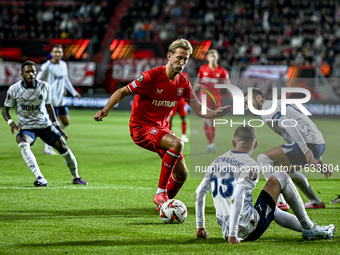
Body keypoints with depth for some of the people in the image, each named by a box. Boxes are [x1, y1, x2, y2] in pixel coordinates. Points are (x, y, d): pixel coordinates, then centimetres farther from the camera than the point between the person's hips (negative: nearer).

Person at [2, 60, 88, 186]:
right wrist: (11, 123, -20)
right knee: (23, 144, -35)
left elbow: (49, 107, 9)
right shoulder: (14, 89, -9)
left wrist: (57, 127, 9)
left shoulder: (44, 86, -3)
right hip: (26, 127, -3)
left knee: (63, 147, -2)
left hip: (45, 125, 3)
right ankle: (39, 177, -43)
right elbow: (5, 109, 0)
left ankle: (76, 177, 23)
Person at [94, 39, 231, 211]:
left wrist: (217, 113, -15)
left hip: (161, 128, 7)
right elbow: (122, 92, -14)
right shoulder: (152, 76, -18)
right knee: (177, 143, -33)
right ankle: (160, 193, -24)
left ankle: (164, 206, 25)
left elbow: (199, 110, 4)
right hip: (141, 127, -7)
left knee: (181, 173, 1)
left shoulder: (183, 83, 1)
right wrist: (105, 110, -29)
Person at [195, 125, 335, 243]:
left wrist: (200, 226, 23)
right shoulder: (250, 166, -13)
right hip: (251, 229, -7)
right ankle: (309, 227, 15)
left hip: (225, 229, 7)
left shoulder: (216, 162, 9)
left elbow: (200, 192, 15)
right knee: (281, 177, 8)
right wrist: (232, 235, -26)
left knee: (274, 211, 36)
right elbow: (237, 198, -26)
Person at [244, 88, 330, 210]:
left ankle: (280, 203, -14)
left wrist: (306, 151, -29)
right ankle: (316, 202, 37)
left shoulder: (267, 109, -2)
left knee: (263, 159, -7)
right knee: (285, 167, 33)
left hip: (308, 144, -10)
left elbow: (290, 126, -19)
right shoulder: (279, 104, 29)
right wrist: (319, 161, 31)